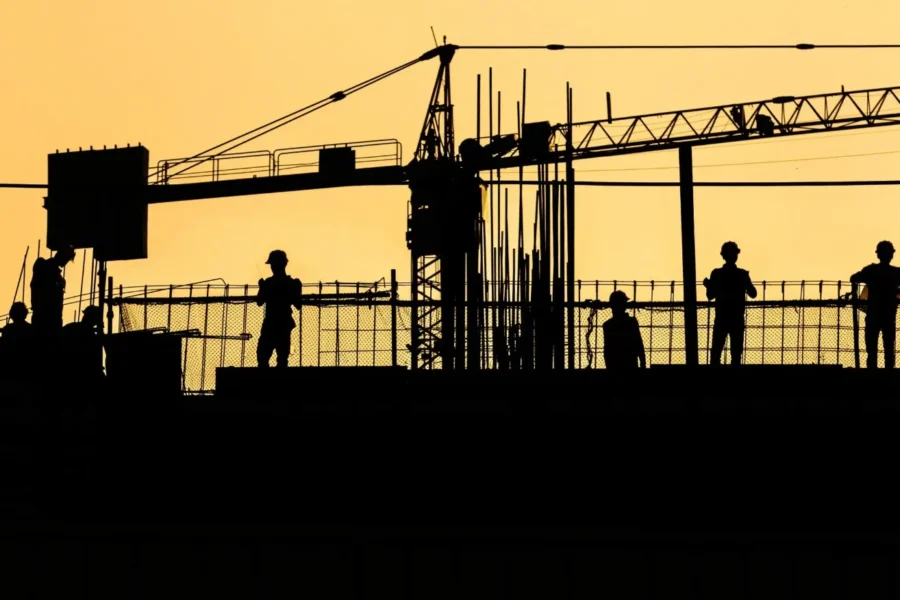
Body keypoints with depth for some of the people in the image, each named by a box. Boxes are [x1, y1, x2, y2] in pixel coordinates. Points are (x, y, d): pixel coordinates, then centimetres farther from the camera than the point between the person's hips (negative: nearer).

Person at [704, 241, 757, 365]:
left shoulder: (716, 274, -5)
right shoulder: (742, 274, -6)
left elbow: (710, 295, -1)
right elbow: (753, 294, 1)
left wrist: (707, 285, 18)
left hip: (721, 319, 0)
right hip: (737, 319, 0)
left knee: (716, 352, 4)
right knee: (736, 353, 2)